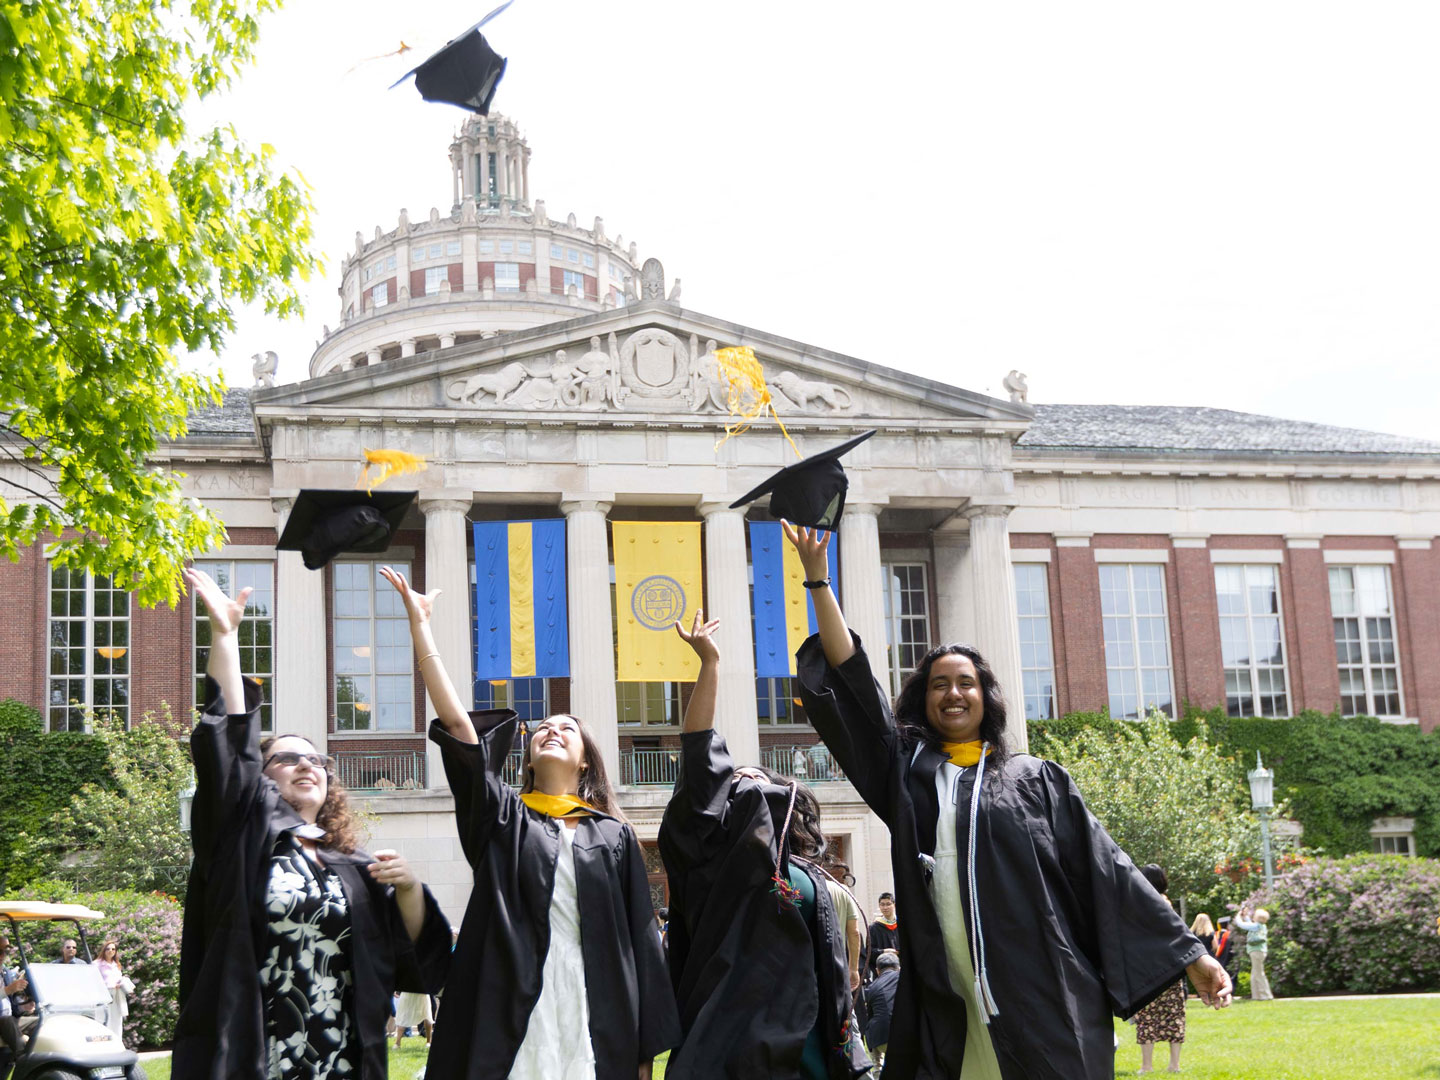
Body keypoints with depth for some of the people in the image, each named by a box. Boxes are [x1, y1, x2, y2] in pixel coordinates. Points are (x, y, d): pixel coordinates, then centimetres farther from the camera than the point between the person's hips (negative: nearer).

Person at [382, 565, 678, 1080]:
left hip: (598, 1023, 1)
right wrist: (419, 625, -5)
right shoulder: (503, 817, 11)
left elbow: (642, 940, 9)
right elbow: (456, 723, 1)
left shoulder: (614, 836, 13)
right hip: (515, 1016, -1)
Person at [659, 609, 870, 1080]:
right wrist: (709, 663, -8)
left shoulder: (808, 875, 20)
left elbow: (832, 970, 16)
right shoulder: (715, 845, 9)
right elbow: (700, 757, -2)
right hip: (733, 1035, -4)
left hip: (801, 1038, 4)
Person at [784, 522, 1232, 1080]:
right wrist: (817, 579, 5)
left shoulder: (1037, 779, 10)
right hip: (945, 1010, 2)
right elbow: (851, 675, 10)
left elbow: (1106, 871, 7)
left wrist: (1189, 952, 2)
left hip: (1042, 1006, -1)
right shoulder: (906, 771, 14)